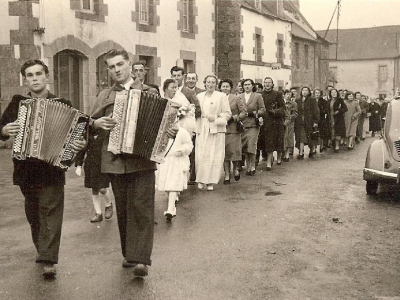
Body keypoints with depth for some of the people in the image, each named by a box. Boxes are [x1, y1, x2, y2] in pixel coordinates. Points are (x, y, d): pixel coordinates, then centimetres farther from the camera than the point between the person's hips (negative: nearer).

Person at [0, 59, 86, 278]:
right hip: (25, 168, 4)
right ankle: (42, 249, 32)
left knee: (51, 211, -7)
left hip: (52, 166, -3)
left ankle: (48, 260, -8)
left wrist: (80, 144, -22)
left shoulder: (62, 104, 1)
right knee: (33, 212, 15)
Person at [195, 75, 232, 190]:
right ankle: (201, 180, 10)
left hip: (216, 130, -2)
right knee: (201, 156, -3)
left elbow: (228, 113, 1)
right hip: (201, 130, 2)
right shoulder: (199, 96, 12)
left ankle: (211, 181, 6)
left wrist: (215, 118, -13)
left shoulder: (222, 96, 3)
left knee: (215, 157, -3)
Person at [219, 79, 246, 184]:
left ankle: (235, 169, 21)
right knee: (224, 152, 1)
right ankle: (227, 174, 9)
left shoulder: (236, 98, 5)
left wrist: (233, 118, -9)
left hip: (233, 129, -1)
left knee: (234, 150, -6)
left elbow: (243, 112, 3)